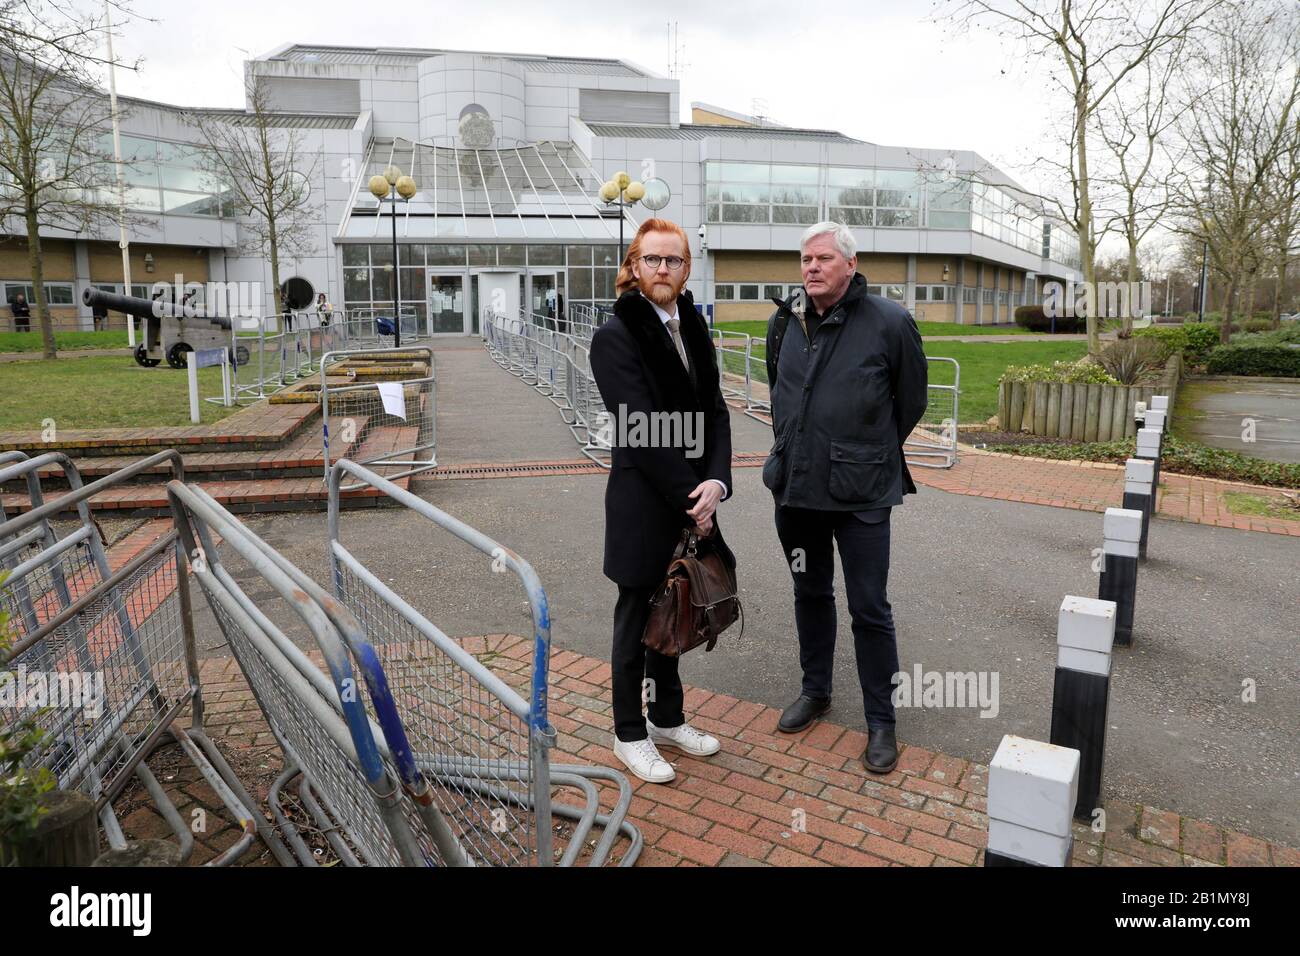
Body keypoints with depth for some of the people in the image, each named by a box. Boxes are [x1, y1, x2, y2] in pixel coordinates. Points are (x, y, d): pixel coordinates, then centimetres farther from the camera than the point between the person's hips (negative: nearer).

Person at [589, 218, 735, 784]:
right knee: (637, 620, 8)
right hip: (643, 504, -6)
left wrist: (715, 482, -10)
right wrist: (689, 499, -16)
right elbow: (642, 431, -18)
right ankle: (630, 734, 27)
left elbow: (715, 411, 5)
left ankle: (667, 719, 37)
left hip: (692, 500, 6)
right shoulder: (616, 336, -13)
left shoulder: (692, 328, 8)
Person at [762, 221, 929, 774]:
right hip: (795, 485, 5)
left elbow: (911, 401, 2)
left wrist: (872, 455, 10)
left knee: (870, 610, 2)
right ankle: (815, 691, 38)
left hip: (860, 494, -5)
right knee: (811, 593, 19)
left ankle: (881, 721, 18)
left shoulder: (889, 323, -10)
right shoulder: (784, 322, 4)